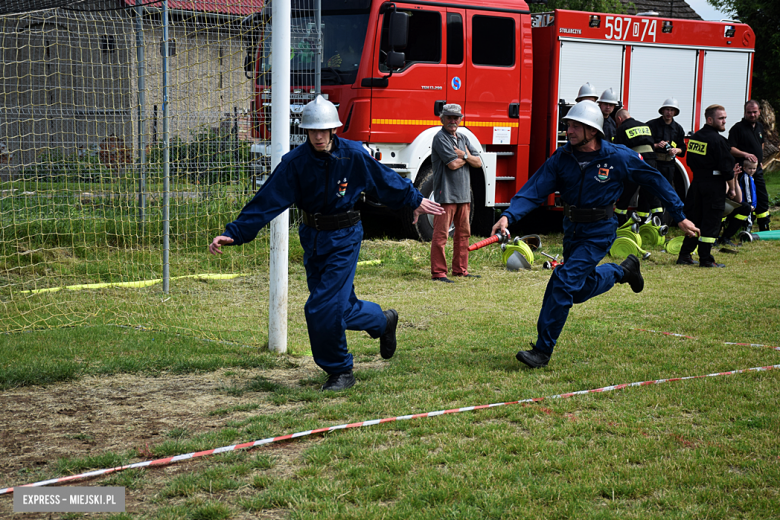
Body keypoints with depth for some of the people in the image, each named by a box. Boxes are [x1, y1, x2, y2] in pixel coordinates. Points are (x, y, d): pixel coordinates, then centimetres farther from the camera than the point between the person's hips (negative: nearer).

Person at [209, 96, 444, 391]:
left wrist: (415, 200, 19)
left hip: (344, 238, -3)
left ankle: (340, 371, 11)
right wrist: (233, 234, -22)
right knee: (340, 306, 11)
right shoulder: (295, 162, -10)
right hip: (313, 238, 3)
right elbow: (267, 202, -14)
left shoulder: (353, 156, -12)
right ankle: (383, 321, 42)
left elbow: (386, 181, 6)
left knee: (323, 308, -11)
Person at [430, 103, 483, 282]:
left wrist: (464, 155, -8)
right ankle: (438, 272, -5)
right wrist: (467, 157, -1)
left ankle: (460, 269, 22)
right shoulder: (440, 138, -8)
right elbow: (453, 164, -18)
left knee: (463, 233, 13)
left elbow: (478, 162, 10)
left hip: (464, 194, 8)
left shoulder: (463, 139, 16)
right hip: (446, 194, -8)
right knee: (441, 235, -7)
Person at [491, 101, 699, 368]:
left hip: (598, 232, -5)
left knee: (564, 281, -18)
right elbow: (534, 190, -15)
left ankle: (543, 350, -10)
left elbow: (656, 182, -5)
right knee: (581, 289, 19)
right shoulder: (562, 157, -8)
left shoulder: (619, 157, -16)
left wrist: (680, 216, -1)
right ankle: (624, 270, 48)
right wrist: (509, 215, -31)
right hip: (571, 229, 5)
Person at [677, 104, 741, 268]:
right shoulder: (717, 140, -16)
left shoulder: (694, 137, 9)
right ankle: (705, 259, 3)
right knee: (711, 222, 0)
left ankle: (684, 255, 16)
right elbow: (726, 166, -18)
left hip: (697, 181, 8)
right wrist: (730, 175, 7)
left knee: (694, 219, 14)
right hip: (714, 185, -8)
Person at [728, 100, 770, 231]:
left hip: (757, 170, 7)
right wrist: (745, 154, -30)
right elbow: (730, 149, -18)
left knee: (763, 198, 11)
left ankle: (765, 228, 21)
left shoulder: (760, 127, 13)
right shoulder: (738, 128, -10)